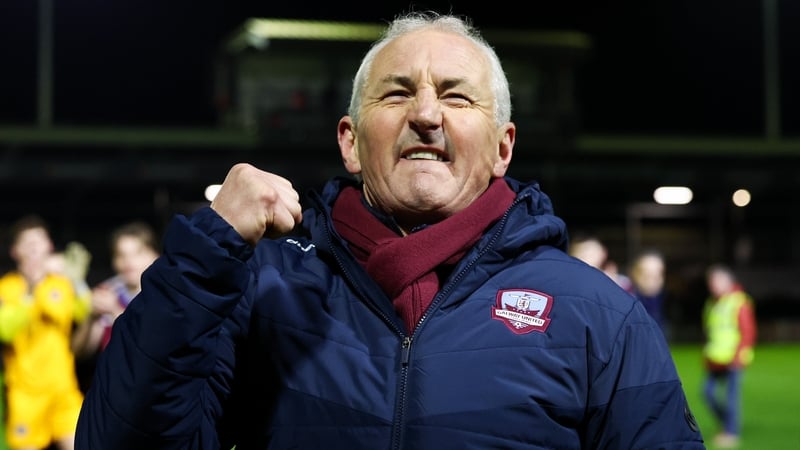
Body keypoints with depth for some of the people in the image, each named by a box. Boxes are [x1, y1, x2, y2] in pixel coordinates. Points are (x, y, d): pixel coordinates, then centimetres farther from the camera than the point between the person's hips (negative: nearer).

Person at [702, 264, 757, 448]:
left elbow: (748, 331, -10)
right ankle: (726, 425, 19)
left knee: (731, 394, -6)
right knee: (709, 391, 3)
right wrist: (708, 355, 19)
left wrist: (739, 355, -16)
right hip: (715, 360, 7)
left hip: (733, 359, -7)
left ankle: (732, 433, 3)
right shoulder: (711, 303, 14)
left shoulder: (739, 302, -8)